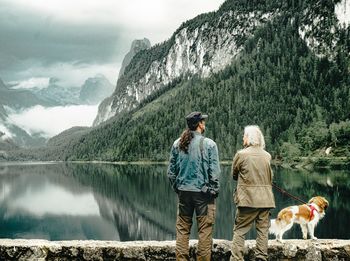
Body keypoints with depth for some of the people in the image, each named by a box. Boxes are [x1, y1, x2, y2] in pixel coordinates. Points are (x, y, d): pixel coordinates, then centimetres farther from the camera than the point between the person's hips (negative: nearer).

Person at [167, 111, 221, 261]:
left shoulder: (177, 144, 3)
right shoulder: (209, 144, -8)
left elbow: (171, 171, 7)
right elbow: (214, 172, -8)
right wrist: (214, 190, 2)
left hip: (183, 192, 4)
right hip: (203, 192, -4)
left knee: (182, 229, 12)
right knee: (205, 229, 4)